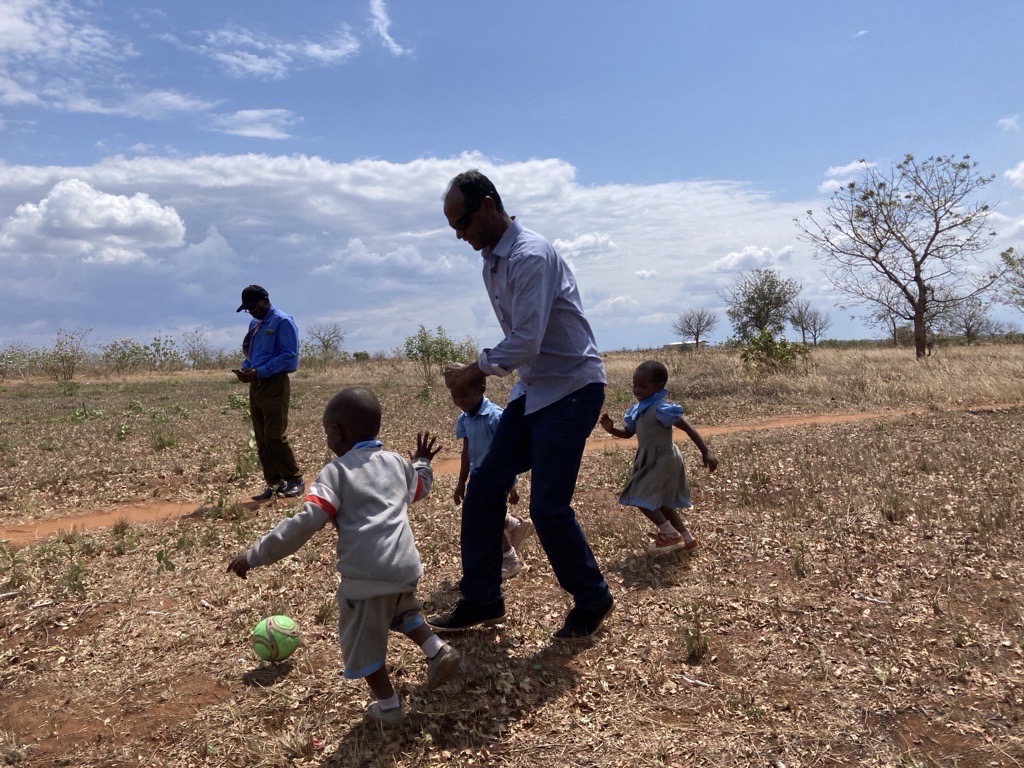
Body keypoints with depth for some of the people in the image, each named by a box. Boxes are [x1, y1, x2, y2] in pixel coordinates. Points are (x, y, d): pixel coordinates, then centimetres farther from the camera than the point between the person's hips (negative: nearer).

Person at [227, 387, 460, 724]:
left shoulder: (336, 473, -5)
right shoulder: (397, 462, 13)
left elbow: (305, 524, -14)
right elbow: (419, 489, 34)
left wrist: (255, 554, -9)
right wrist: (422, 462, 52)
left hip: (367, 574, -6)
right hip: (405, 566, 7)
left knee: (362, 641, 15)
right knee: (403, 610, 36)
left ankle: (388, 706, 28)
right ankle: (438, 650, 19)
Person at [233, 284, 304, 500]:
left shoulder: (282, 322, -8)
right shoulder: (254, 324, 17)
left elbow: (289, 356, -15)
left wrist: (259, 372, -19)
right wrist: (245, 368, 1)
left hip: (275, 385, -8)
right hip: (256, 385, 8)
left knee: (275, 436, -10)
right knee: (261, 439, 8)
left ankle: (295, 480, 3)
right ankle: (274, 483, 15)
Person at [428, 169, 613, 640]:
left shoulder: (530, 256, -20)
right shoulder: (492, 263, 9)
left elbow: (525, 343, -26)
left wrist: (478, 368, -12)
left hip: (572, 389, -9)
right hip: (533, 389, 9)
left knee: (548, 506, -7)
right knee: (483, 488, 5)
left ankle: (592, 601, 18)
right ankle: (480, 602, 19)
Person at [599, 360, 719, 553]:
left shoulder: (662, 409, -22)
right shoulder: (637, 409, 4)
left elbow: (688, 428, -22)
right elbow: (628, 433, 15)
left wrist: (705, 452, -25)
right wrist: (611, 429, -5)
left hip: (662, 460, -9)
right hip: (651, 460, 9)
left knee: (641, 498, -10)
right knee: (660, 502, 18)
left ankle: (670, 534, 2)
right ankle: (687, 537, 30)